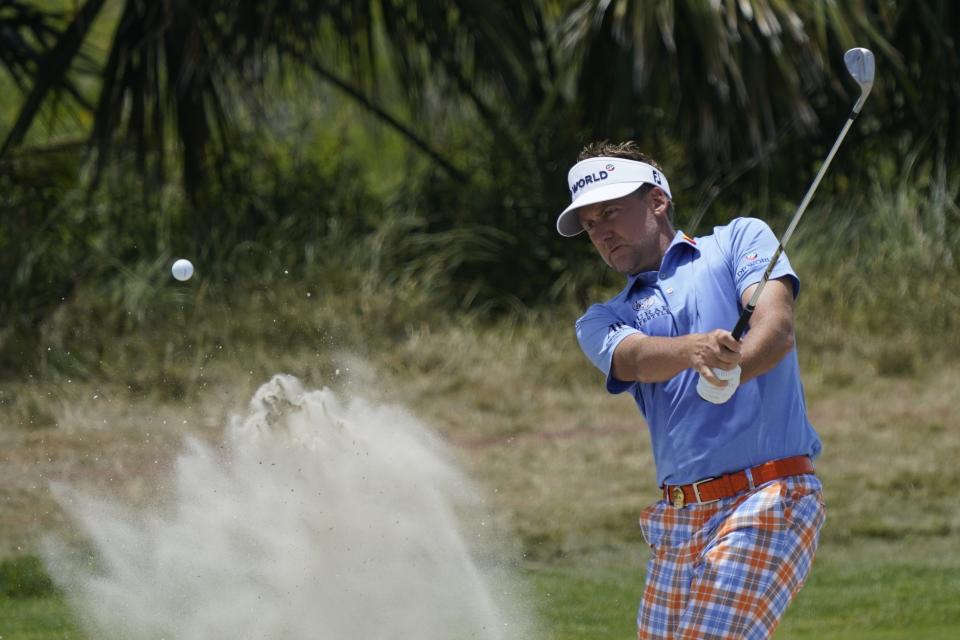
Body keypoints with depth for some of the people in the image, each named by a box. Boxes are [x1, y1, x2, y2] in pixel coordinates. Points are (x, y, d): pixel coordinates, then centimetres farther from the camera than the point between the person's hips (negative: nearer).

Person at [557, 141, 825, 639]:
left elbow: (777, 327, -8)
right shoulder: (602, 322, 19)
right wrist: (695, 348, -29)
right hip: (677, 520, 6)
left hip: (768, 498, -6)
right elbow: (636, 358, -5)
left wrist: (731, 369, -30)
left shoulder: (739, 241, 11)